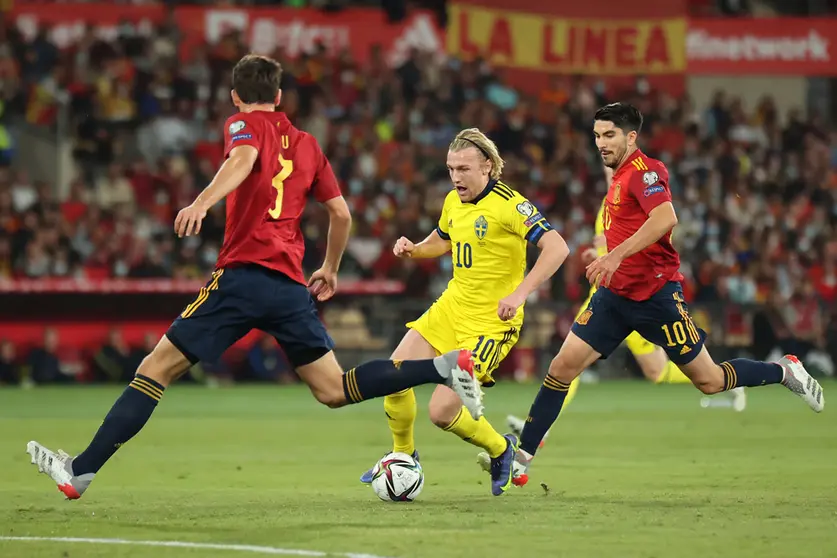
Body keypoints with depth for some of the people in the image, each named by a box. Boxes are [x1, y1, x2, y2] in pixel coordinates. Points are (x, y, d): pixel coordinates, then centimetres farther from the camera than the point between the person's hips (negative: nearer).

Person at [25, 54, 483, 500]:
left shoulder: (244, 125, 5)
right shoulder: (306, 144, 21)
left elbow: (243, 160, -19)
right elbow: (341, 214, 21)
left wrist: (202, 203, -35)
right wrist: (330, 270, 37)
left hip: (243, 275, -5)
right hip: (291, 286, 5)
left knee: (158, 367, -2)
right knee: (334, 391, 8)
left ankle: (81, 472, -6)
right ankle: (446, 366, -7)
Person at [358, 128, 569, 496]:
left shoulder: (508, 204, -19)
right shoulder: (453, 201, 5)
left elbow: (556, 248, -26)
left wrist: (520, 294, -33)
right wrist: (413, 249, 4)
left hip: (490, 321, -7)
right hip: (451, 306, 8)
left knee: (442, 412, -13)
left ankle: (500, 450, 16)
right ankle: (403, 456, 22)